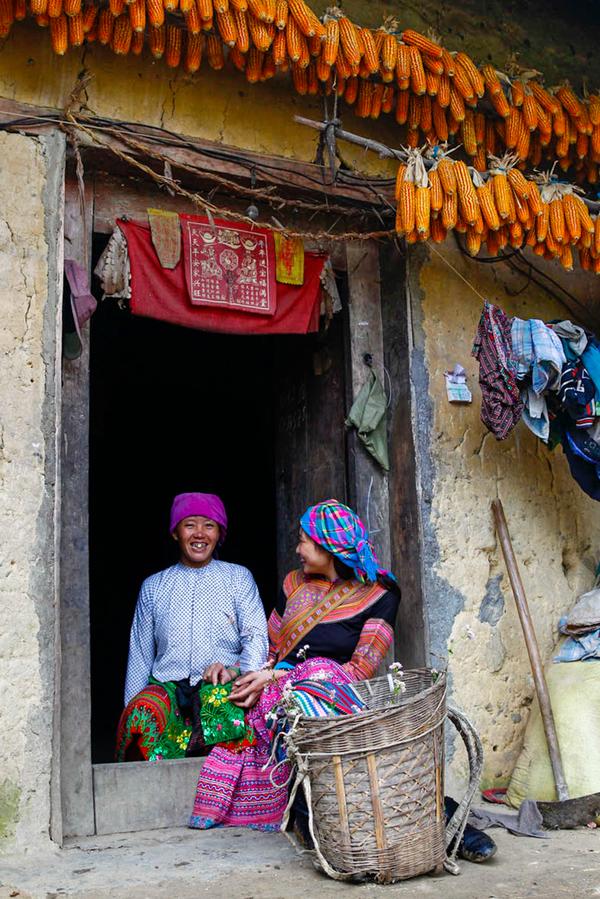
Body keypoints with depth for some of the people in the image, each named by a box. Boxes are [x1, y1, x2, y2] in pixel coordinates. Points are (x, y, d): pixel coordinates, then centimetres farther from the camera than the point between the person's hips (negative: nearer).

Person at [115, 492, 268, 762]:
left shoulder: (239, 578, 16)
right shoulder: (153, 587, 21)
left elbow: (256, 636, 3)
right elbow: (140, 657, 20)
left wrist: (236, 671, -18)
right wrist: (131, 711, 9)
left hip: (221, 689, -2)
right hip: (166, 688, 2)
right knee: (141, 712, -33)